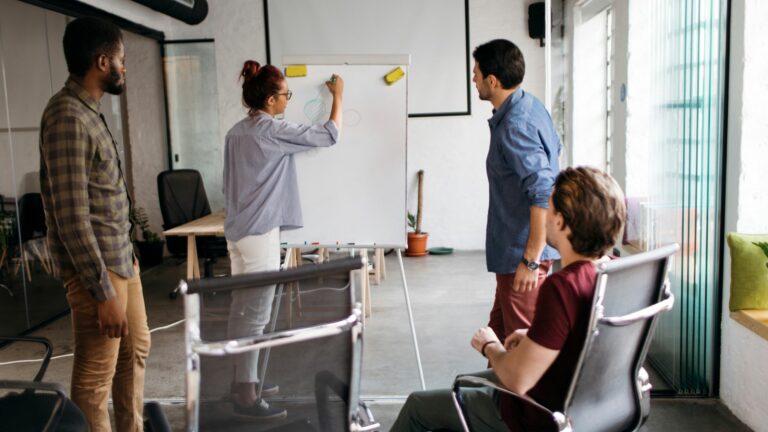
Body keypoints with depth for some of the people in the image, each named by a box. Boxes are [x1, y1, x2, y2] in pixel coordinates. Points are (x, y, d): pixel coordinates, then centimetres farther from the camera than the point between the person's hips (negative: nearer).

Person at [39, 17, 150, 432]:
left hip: (122, 256, 10)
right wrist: (102, 291, -23)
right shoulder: (68, 116, -19)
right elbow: (72, 215, -23)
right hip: (97, 266, -10)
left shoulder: (89, 110, 11)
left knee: (135, 350, 22)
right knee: (96, 377, 2)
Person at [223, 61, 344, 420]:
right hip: (259, 233, -9)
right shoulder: (272, 131, -14)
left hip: (238, 230, 9)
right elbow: (329, 136, -7)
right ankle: (246, 397, 3)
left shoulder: (236, 131, 11)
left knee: (242, 310, 15)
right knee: (255, 314, -4)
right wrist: (337, 96, 7)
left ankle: (242, 381, 27)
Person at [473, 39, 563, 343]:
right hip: (515, 250, 10)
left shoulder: (514, 127, -23)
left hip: (522, 254, -10)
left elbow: (544, 195, -28)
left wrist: (531, 260, -25)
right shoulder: (531, 105, 8)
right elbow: (554, 148, 23)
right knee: (500, 334, 21)